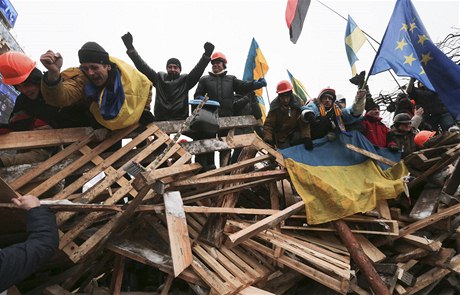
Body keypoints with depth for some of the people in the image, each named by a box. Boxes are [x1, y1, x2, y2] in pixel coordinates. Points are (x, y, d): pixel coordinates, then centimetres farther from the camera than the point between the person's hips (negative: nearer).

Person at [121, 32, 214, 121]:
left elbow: (197, 71, -1)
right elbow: (143, 67, 11)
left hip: (180, 120, -1)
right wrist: (130, 48, 4)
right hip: (160, 120, 1)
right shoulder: (159, 78, 17)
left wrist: (207, 55, -17)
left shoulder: (185, 80, 13)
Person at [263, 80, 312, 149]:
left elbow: (304, 122, -16)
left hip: (295, 131, 1)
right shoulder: (275, 106, -17)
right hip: (281, 137, -1)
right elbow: (269, 124, -14)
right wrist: (267, 140, -30)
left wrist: (306, 138, -28)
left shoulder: (297, 102, -15)